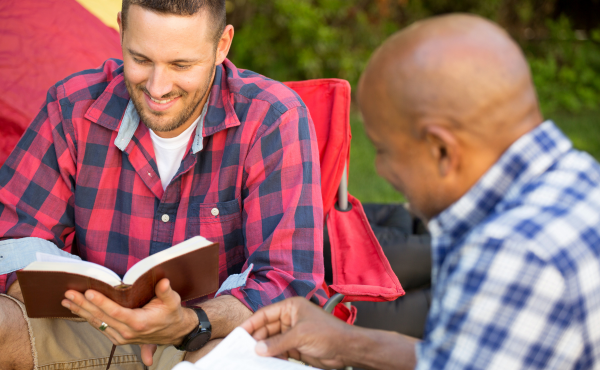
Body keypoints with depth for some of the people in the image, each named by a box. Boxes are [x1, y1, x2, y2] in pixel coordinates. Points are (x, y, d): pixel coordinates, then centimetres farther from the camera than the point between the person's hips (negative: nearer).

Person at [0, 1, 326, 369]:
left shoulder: (274, 120, -14)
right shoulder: (73, 107, -5)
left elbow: (289, 283, -19)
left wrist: (186, 326, -38)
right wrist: (79, 298, -27)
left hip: (213, 338, -2)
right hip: (95, 335, 2)